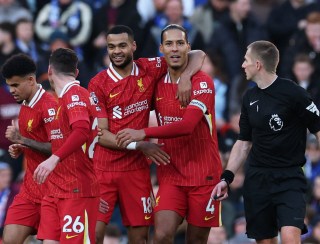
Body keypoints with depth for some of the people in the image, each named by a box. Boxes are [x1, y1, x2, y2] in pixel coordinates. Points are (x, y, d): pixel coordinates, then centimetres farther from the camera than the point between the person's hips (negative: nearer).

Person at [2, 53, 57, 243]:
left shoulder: (48, 105, -15)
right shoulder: (25, 106, 12)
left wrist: (22, 140, -20)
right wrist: (18, 149, 5)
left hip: (50, 190, -8)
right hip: (30, 189, 8)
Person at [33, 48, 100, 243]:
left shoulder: (75, 94, -11)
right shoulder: (65, 97, 19)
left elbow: (82, 131, -28)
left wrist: (54, 159, -35)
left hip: (77, 191, -9)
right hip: (55, 190, 9)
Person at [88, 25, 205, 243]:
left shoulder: (149, 70, 1)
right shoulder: (98, 84, -5)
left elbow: (198, 56, 7)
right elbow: (100, 134, -8)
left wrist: (186, 77, -14)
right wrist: (139, 145, -18)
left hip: (137, 169, 2)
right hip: (102, 168, -2)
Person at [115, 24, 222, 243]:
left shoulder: (202, 82, -11)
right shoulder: (157, 83, 6)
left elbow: (187, 125, -23)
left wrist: (144, 133, -24)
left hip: (203, 176, -3)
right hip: (170, 174, 3)